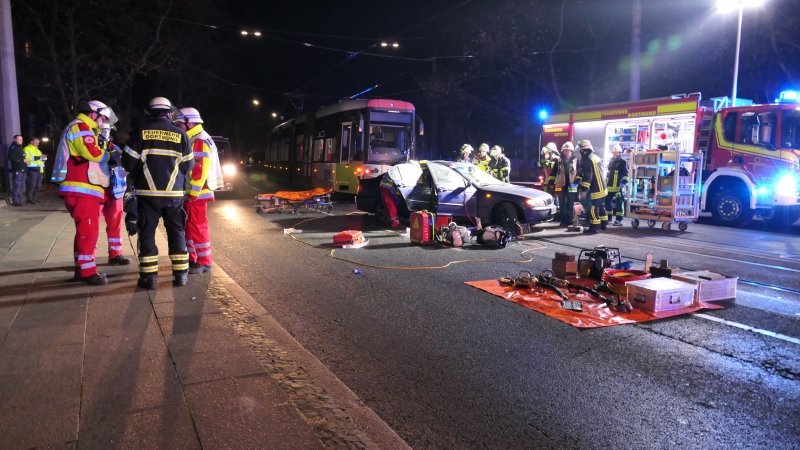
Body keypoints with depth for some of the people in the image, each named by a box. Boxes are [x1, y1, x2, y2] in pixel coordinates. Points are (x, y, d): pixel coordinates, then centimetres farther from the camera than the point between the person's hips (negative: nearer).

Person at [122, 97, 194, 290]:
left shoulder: (141, 132, -2)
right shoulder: (180, 134, 1)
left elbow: (129, 163, -2)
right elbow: (188, 165, 5)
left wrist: (136, 175, 20)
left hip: (148, 192, -1)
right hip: (174, 193, 1)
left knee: (147, 233, 6)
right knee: (177, 232, 10)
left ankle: (149, 277, 4)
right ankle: (180, 274, 11)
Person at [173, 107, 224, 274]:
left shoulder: (201, 141, -14)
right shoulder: (191, 140, 19)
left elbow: (201, 170, -21)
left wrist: (193, 193, -21)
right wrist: (189, 193, 18)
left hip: (197, 194, -10)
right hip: (190, 193, 10)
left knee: (197, 227, -6)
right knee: (188, 226, 14)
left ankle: (204, 262, 1)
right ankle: (192, 259, 22)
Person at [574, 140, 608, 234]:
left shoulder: (587, 160, -16)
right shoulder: (596, 157, 15)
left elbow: (587, 177, -22)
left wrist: (583, 190, -22)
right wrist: (578, 178, 23)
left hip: (595, 190, -10)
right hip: (602, 188, 10)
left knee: (593, 209, -7)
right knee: (601, 207, 20)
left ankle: (594, 228, -6)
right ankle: (603, 224, 31)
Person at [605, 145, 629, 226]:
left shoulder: (623, 162, -2)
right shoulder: (611, 162, 19)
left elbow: (626, 174, -8)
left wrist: (623, 184, -17)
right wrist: (606, 183, 21)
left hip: (618, 187, -7)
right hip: (609, 186, 7)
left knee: (619, 203, -5)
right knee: (607, 201, 9)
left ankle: (618, 220, -4)